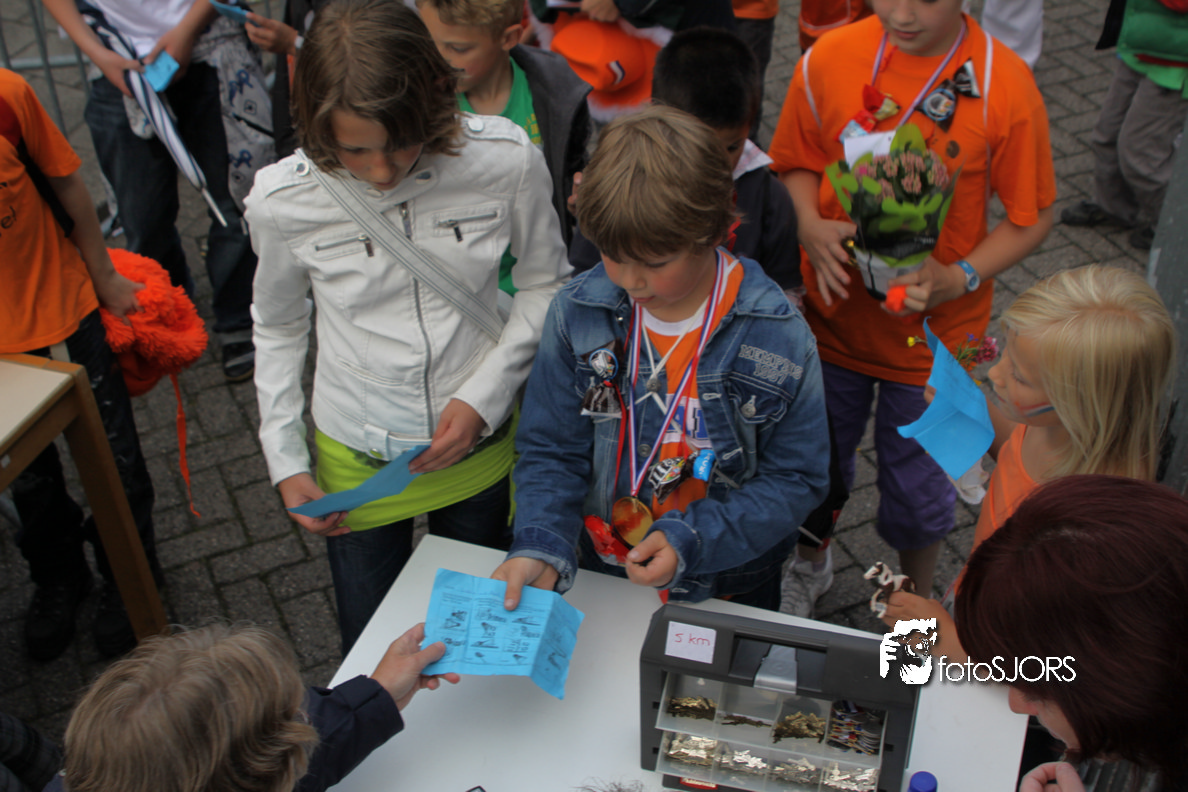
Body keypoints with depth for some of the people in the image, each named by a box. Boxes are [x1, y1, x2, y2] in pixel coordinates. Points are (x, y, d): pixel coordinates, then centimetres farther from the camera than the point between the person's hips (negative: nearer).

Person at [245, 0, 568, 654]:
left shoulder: (507, 160, -21)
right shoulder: (281, 200, -18)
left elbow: (544, 283, -4)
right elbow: (277, 326, 1)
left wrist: (484, 395, -14)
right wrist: (285, 461, -2)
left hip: (482, 449, 0)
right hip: (356, 464, 0)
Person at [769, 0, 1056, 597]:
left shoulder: (1006, 85, -17)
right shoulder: (828, 59, -12)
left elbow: (1031, 218, -8)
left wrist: (959, 277, -23)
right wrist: (810, 226, -16)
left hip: (935, 332, -2)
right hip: (833, 316, 2)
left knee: (918, 486, 15)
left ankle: (916, 599, 47)